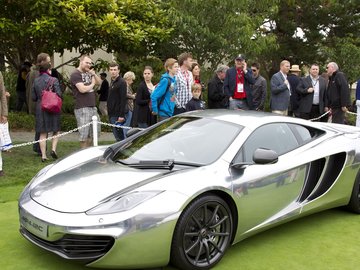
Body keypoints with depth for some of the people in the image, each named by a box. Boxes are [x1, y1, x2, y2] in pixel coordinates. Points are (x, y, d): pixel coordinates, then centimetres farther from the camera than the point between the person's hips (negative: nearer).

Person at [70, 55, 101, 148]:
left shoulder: (88, 73, 18)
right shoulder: (75, 74, -7)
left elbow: (99, 82, 14)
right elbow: (82, 89, -18)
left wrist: (94, 74, -3)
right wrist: (92, 84, 0)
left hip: (92, 107, 8)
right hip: (82, 108, -8)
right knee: (84, 134, -4)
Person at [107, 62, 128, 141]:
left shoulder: (121, 82, -12)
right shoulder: (112, 82, 17)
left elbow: (123, 99, -18)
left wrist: (121, 115, -23)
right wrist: (109, 113, 16)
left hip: (117, 115, -9)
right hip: (112, 114, 9)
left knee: (118, 136, -7)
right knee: (116, 135, 13)